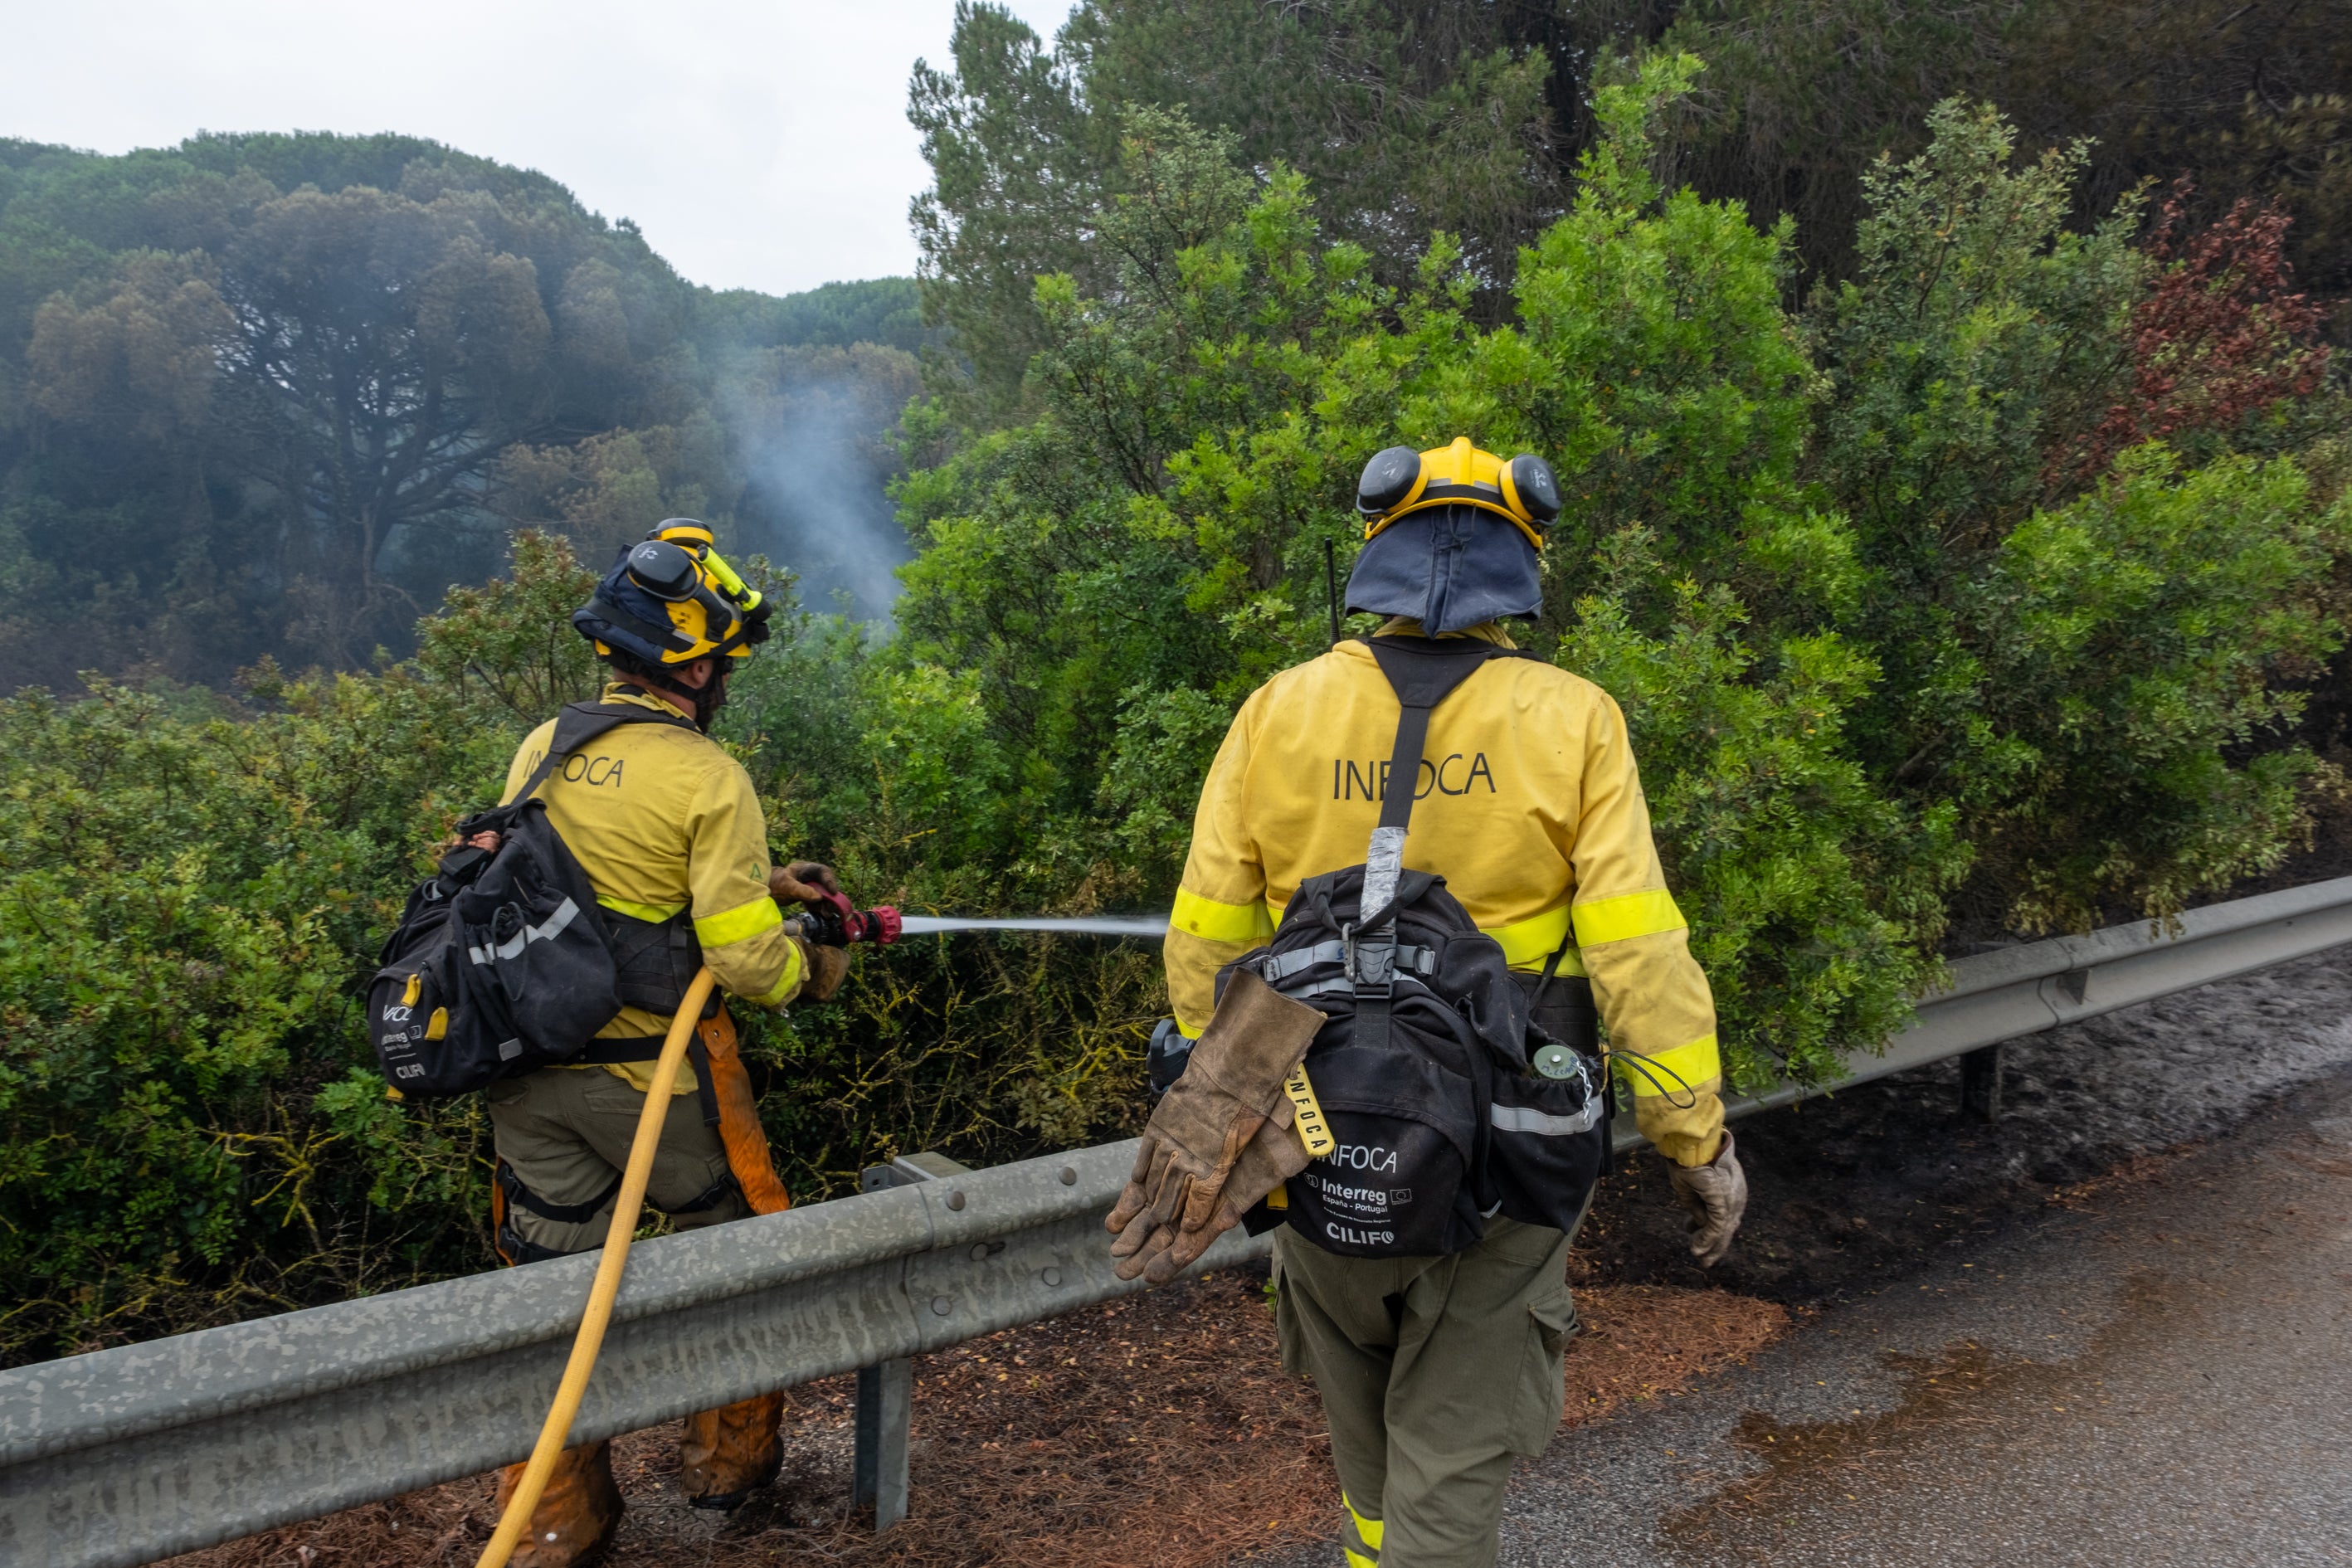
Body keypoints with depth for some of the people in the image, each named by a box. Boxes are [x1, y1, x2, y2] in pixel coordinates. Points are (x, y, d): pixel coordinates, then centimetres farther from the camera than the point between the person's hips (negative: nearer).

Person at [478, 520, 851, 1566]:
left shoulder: (542, 749, 4)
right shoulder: (708, 779, -16)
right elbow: (745, 959, -18)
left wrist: (760, 881, 17)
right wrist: (813, 972, 3)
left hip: (531, 1073, 6)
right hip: (652, 1075, -5)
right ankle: (729, 1457, 34)